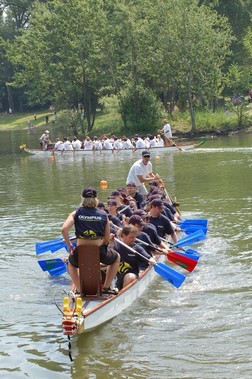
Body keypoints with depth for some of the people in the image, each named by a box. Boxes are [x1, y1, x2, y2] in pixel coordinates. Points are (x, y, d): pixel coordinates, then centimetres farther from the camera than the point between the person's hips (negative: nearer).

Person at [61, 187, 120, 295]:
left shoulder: (76, 213, -1)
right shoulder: (103, 215, 0)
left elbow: (64, 229, -15)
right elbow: (106, 240, 1)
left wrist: (69, 245, 0)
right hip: (99, 252, -1)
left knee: (71, 262, 39)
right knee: (116, 258, 33)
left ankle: (79, 289, 22)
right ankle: (106, 287, 25)